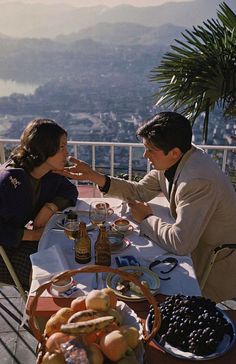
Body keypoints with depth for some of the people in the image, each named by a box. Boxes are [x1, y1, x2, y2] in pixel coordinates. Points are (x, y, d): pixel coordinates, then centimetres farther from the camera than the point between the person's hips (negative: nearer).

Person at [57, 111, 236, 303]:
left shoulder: (199, 181, -35)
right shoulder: (172, 161, -7)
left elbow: (180, 243, -35)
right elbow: (140, 191, 5)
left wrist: (147, 218, -17)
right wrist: (94, 176, -4)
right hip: (196, 249, 7)